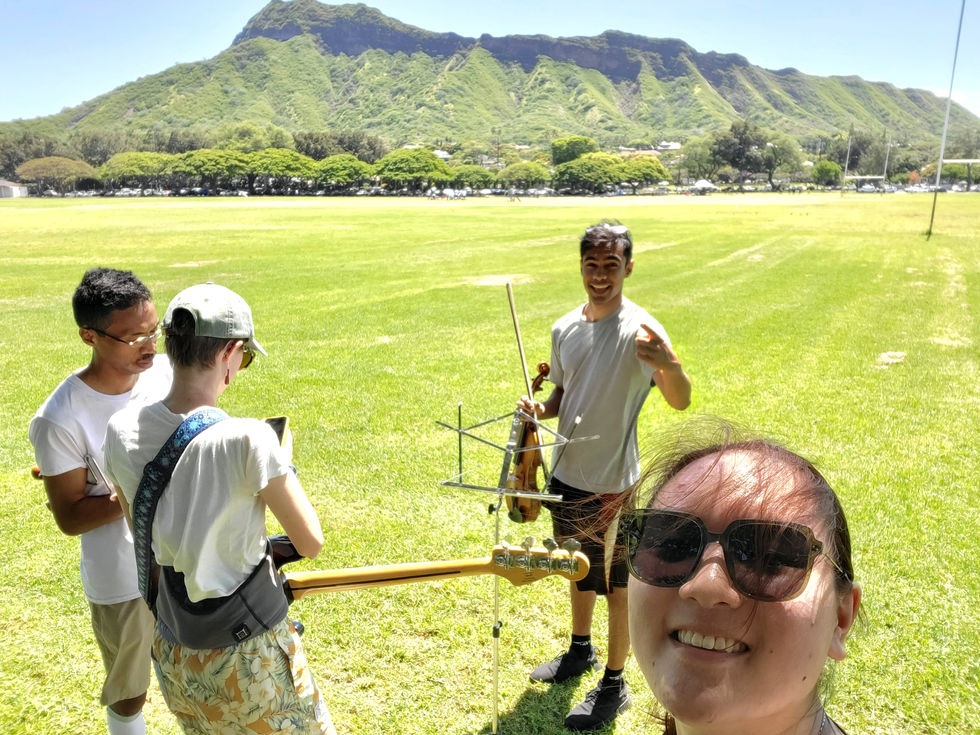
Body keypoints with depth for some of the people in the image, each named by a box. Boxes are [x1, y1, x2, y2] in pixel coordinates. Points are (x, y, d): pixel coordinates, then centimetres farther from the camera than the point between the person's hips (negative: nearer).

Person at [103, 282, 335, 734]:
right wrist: (280, 465, -6)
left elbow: (142, 529, 7)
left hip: (172, 652, 6)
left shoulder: (121, 432, -10)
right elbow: (311, 543, -17)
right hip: (246, 657, -5)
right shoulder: (247, 439, -28)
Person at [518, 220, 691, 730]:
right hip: (567, 475, 7)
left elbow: (680, 402, -27)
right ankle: (580, 652, 48)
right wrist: (542, 409, -7)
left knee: (617, 584, 10)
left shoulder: (639, 330, -19)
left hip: (613, 484, -7)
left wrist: (670, 365, -48)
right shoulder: (565, 329, 1)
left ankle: (614, 684, 30)